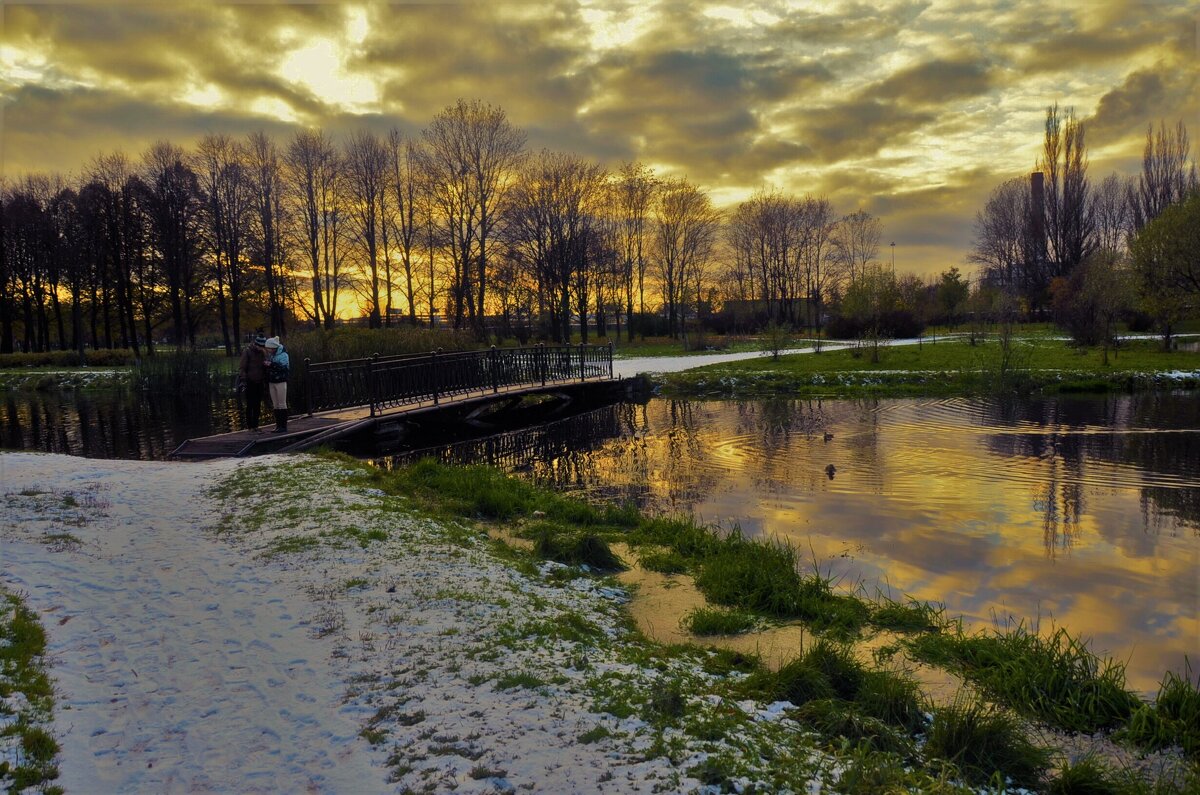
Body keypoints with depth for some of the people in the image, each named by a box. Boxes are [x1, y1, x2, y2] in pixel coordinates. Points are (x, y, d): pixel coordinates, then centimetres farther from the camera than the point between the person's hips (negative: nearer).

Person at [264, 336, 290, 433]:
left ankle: (284, 426, -1)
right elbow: (268, 370, 18)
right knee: (275, 405, 8)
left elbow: (284, 367, -20)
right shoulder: (270, 355, 12)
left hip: (281, 382, -7)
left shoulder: (283, 354, -8)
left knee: (282, 404, -4)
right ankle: (278, 425, 12)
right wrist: (267, 383, 16)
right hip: (271, 382, 7)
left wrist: (271, 364, -26)